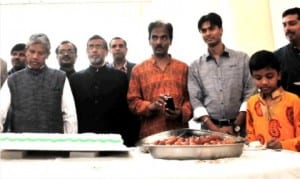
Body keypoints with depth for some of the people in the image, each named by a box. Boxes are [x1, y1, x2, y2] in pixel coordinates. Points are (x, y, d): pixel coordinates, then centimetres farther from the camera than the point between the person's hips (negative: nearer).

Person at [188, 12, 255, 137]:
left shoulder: (242, 59, 7)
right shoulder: (195, 66, 8)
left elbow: (250, 95, 1)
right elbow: (195, 100, 0)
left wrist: (236, 126, -7)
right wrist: (215, 129, -10)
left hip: (239, 128, 0)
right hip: (209, 129, 0)